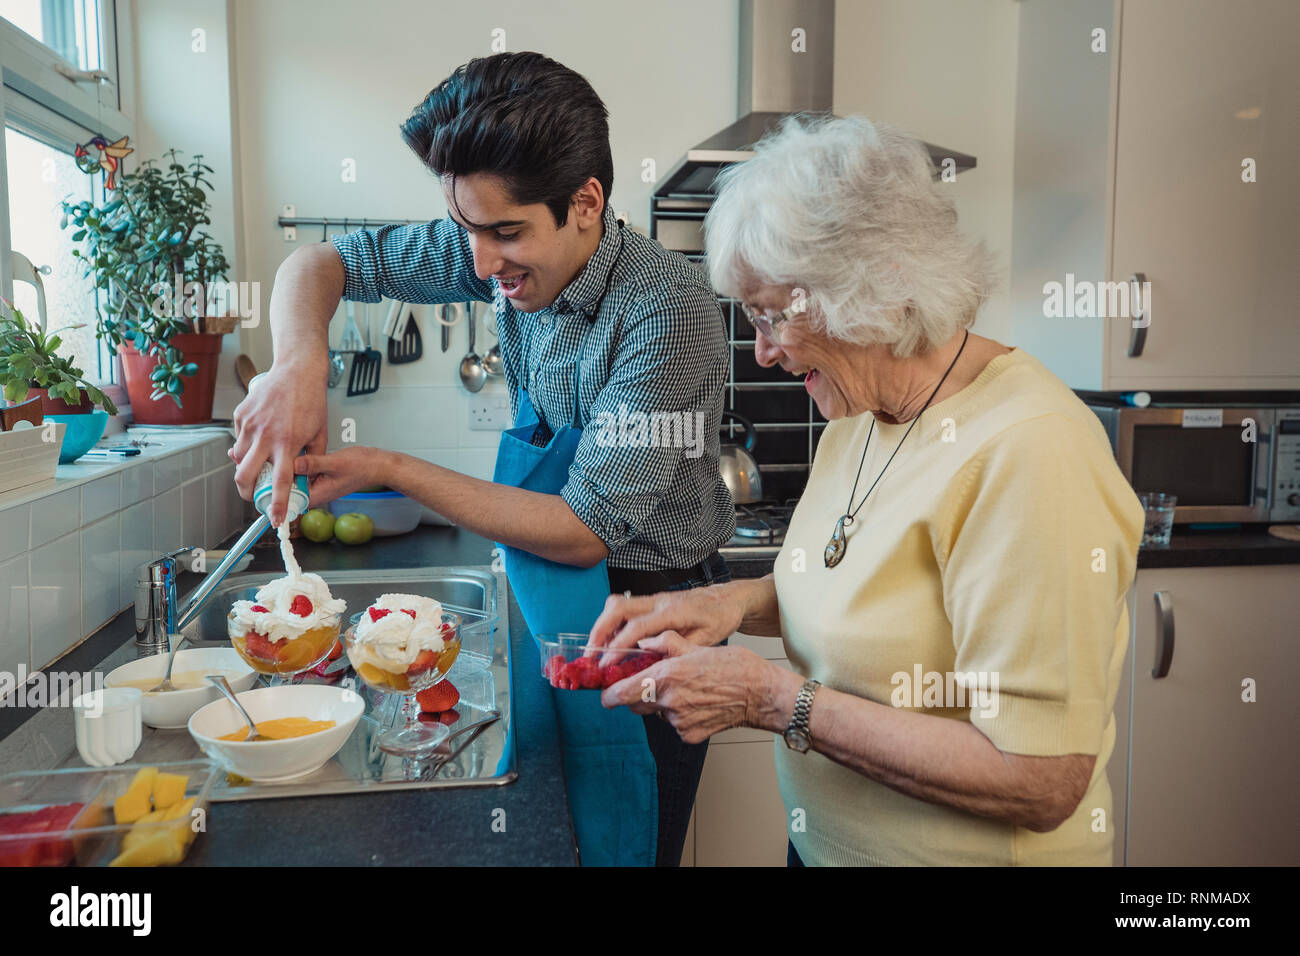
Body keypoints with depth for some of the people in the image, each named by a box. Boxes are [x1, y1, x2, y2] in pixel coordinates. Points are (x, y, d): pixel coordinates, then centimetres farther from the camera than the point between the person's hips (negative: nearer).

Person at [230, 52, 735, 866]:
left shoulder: (669, 308, -27)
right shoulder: (512, 255, -8)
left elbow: (584, 531, -25)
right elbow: (319, 263, 2)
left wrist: (392, 471, -21)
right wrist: (301, 362, -20)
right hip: (554, 616, 7)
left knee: (622, 845, 12)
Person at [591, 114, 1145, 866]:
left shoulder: (1025, 452, -28)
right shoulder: (861, 409, -2)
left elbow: (1040, 782, -28)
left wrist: (772, 699, -26)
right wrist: (735, 603, -7)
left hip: (962, 849, -7)